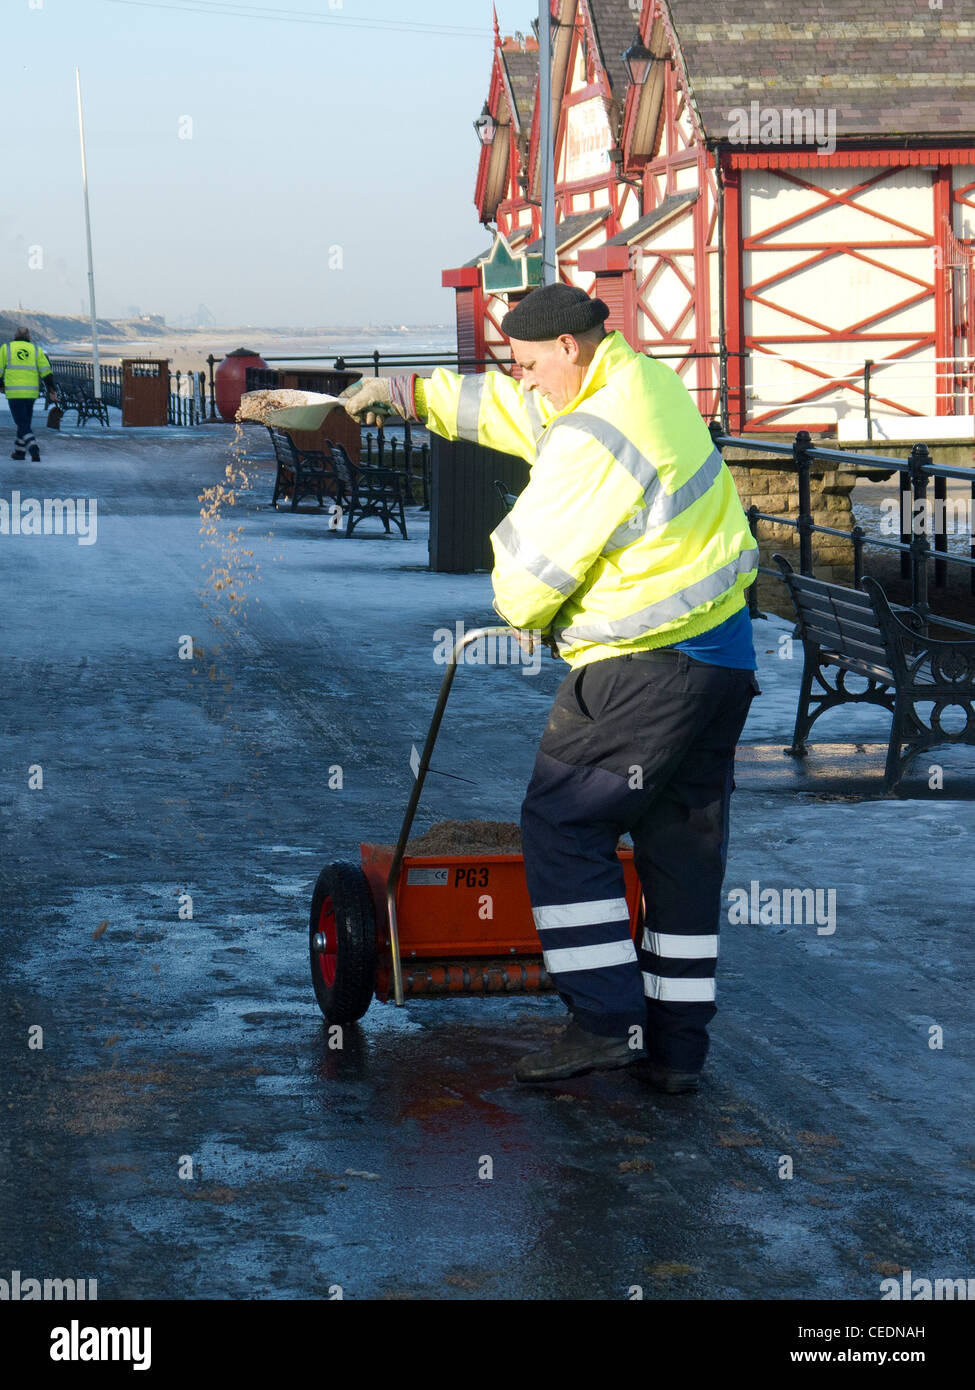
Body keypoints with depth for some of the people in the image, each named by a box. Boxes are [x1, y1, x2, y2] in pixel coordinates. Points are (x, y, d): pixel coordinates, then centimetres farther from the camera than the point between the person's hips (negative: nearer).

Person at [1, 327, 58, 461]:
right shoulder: (36, 350, 11)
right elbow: (46, 371, 0)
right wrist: (52, 391, -2)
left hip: (14, 392, -3)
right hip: (31, 393, 3)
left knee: (23, 424, -3)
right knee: (25, 421, 20)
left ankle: (34, 450, -23)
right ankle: (19, 450, 25)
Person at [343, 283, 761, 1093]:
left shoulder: (593, 441, -20)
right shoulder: (645, 382, 10)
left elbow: (532, 565, -13)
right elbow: (511, 411, 22)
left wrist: (523, 616, 9)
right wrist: (412, 395, 26)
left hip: (644, 670, -10)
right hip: (722, 656, 10)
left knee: (563, 825, 1)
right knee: (684, 844, 12)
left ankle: (608, 1021, -3)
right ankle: (678, 1047, 18)